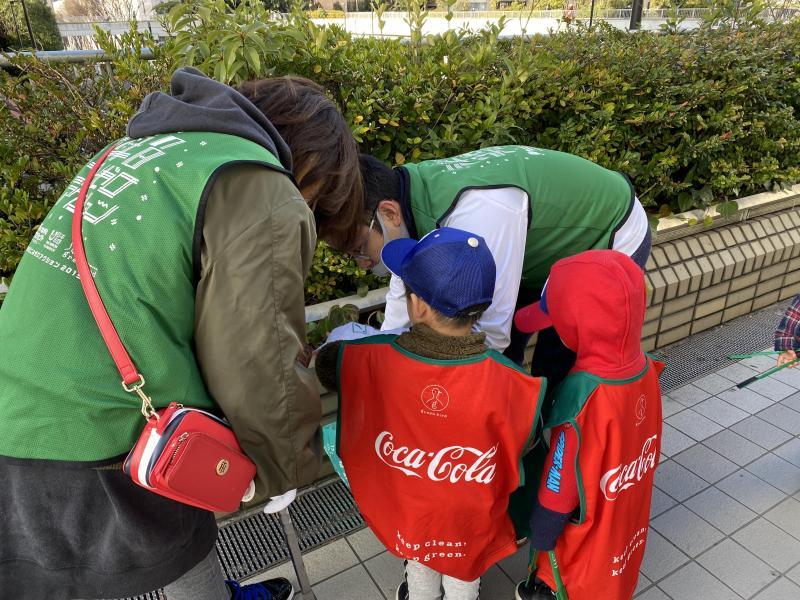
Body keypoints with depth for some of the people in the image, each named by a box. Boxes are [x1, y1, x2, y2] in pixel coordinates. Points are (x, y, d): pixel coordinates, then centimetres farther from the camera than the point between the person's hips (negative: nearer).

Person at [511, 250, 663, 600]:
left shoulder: (582, 398, -38)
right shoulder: (644, 368, -17)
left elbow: (560, 486, -26)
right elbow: (646, 448, 0)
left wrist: (538, 535, -9)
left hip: (586, 539, -6)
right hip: (628, 519, 6)